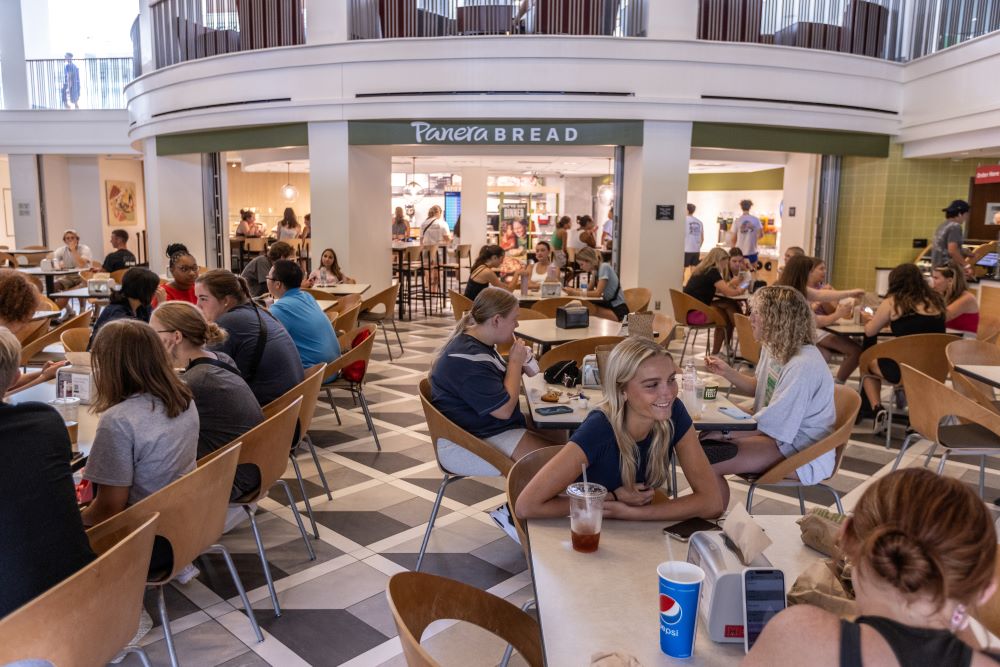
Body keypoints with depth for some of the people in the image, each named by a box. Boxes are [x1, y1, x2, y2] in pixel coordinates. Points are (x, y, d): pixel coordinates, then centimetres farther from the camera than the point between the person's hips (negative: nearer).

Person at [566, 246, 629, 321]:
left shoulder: (604, 267, -15)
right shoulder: (596, 270, 10)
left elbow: (598, 293, -21)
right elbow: (589, 290, 9)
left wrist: (577, 293, -19)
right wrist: (575, 290, -9)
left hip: (618, 310, -8)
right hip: (608, 305, 8)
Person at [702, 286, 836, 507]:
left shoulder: (803, 365, -26)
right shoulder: (773, 348, 4)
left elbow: (773, 422, -27)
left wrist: (724, 433, -21)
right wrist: (727, 372, 7)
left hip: (803, 454, -10)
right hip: (774, 431, 10)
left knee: (706, 462, -23)